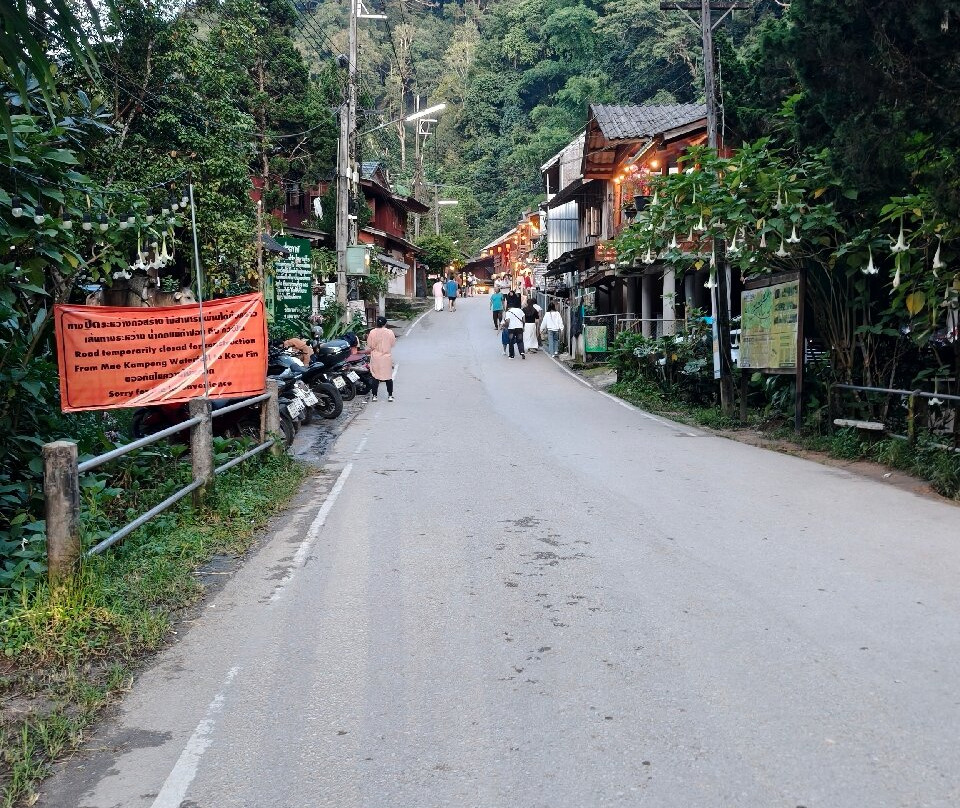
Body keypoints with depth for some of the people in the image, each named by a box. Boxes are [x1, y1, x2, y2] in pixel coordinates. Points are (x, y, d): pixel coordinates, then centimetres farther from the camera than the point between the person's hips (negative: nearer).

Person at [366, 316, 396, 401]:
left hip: (375, 358, 0)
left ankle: (374, 395, 7)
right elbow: (393, 344, 1)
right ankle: (390, 395, 11)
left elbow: (369, 345, -4)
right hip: (387, 357, 0)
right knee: (388, 377, 8)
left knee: (375, 377, 7)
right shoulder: (390, 332, -8)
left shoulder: (372, 333, -9)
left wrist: (367, 338, 13)